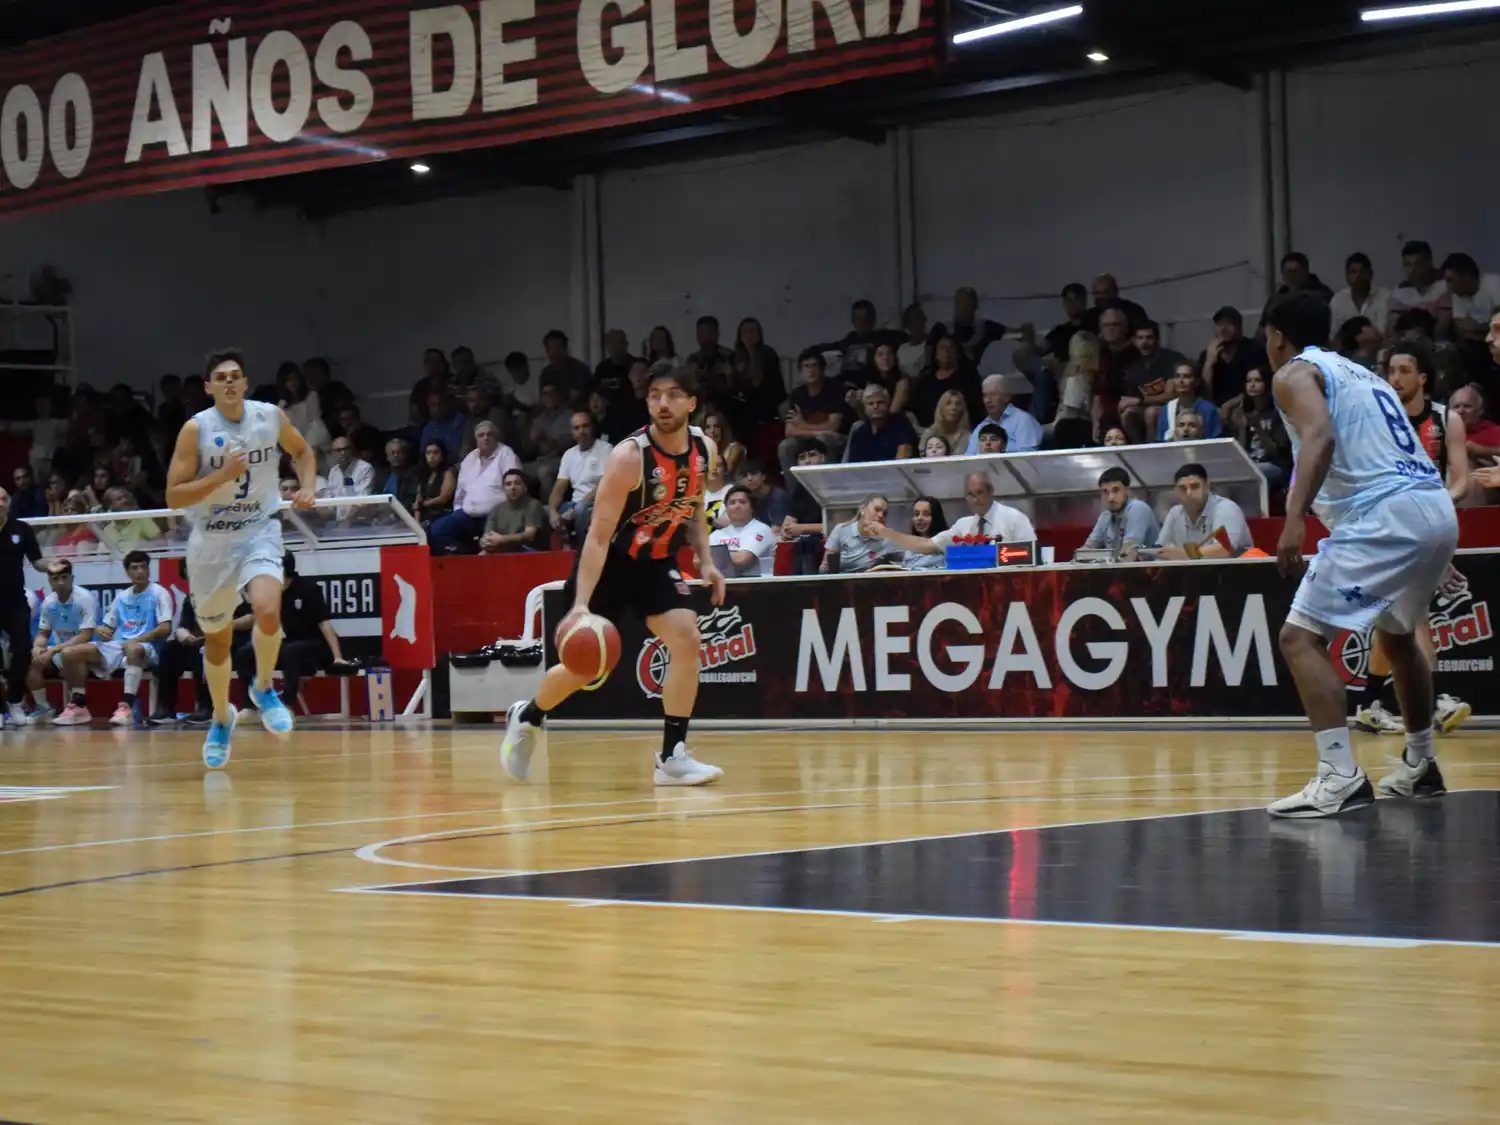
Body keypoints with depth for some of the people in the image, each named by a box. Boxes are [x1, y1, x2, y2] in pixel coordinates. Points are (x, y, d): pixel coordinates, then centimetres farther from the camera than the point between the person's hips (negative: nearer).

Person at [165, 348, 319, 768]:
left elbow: (303, 451, 17)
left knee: (268, 611, -27)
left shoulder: (271, 416, -4)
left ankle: (264, 687, 1)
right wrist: (222, 475, -24)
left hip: (259, 532, 0)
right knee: (217, 639, 11)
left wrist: (308, 487, -1)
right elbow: (173, 496, -13)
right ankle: (221, 719, 37)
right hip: (210, 541, 0)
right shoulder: (197, 429, -11)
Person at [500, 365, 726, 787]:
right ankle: (527, 717, 31)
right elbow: (598, 535, -28)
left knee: (686, 639, -16)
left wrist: (705, 561, -1)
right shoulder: (630, 456, -28)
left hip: (658, 561, 5)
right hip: (609, 562, -5)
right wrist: (581, 603, -37)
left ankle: (673, 756, -10)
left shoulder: (705, 449, -9)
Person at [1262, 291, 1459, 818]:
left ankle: (1340, 778, -18)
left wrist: (1295, 519, -25)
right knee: (1397, 633, 31)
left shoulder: (1294, 374, 4)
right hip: (1439, 512, 9)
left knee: (1301, 638, -6)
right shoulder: (1363, 374, 29)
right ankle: (1420, 766, 37)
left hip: (1384, 515, -9)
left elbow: (1321, 437, -16)